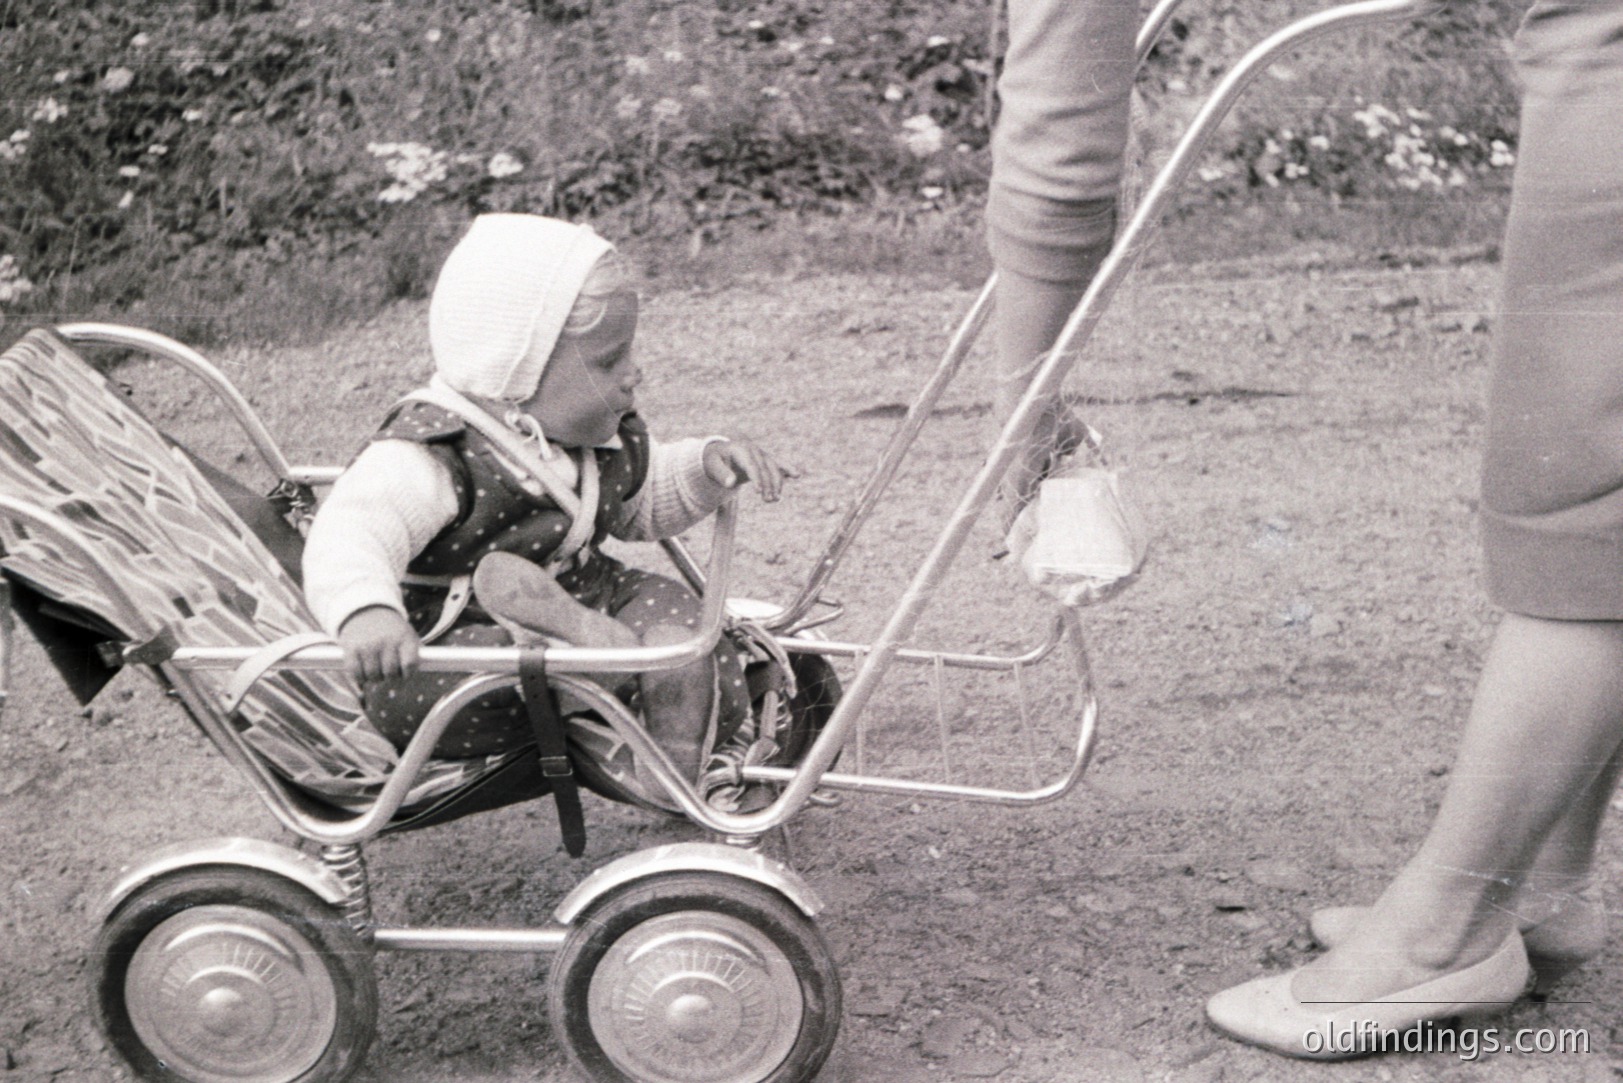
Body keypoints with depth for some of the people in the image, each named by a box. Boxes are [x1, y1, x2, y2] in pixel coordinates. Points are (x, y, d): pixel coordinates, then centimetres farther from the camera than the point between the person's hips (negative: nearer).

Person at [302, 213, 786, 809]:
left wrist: (705, 465, 1)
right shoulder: (429, 458, -24)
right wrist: (365, 612, -64)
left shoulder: (602, 436, 3)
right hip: (456, 633, -6)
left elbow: (643, 501, 22)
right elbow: (350, 531, -41)